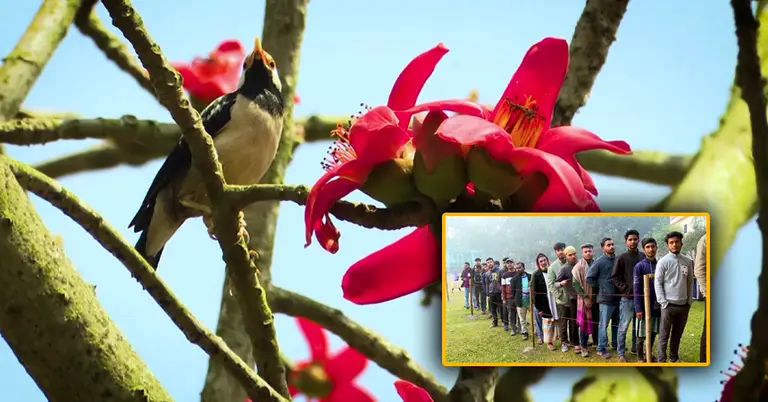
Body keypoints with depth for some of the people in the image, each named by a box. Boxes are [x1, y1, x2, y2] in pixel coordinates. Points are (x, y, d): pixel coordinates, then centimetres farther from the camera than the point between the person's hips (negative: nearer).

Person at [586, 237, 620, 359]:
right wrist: (601, 286, -4)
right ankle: (601, 349, 5)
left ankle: (615, 343, 32)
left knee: (616, 323, 17)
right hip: (606, 298, -5)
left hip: (617, 297, 5)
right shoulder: (600, 262, -9)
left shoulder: (617, 260, 5)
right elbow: (589, 278, -8)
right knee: (604, 325, -1)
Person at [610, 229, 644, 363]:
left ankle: (635, 348, 26)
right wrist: (625, 289, -10)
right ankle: (621, 354, 3)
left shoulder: (643, 257, 5)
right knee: (623, 327, -2)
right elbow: (614, 277, -4)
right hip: (627, 298, -4)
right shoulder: (622, 258, -5)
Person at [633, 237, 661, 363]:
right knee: (642, 334, 3)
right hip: (644, 306, -4)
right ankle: (640, 358, 14)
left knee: (653, 333, 12)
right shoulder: (639, 266, -7)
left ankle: (649, 354, 27)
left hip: (657, 306, 4)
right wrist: (638, 308, -15)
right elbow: (637, 290, -9)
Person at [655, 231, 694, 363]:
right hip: (669, 305, -4)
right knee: (664, 335, 0)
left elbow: (690, 282, 11)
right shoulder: (663, 262, -5)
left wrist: (689, 301, 6)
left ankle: (674, 358, 26)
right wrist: (663, 302, -12)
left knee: (677, 335, 14)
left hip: (684, 305, 4)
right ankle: (662, 361, 3)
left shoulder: (688, 261, 7)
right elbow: (658, 283, -6)